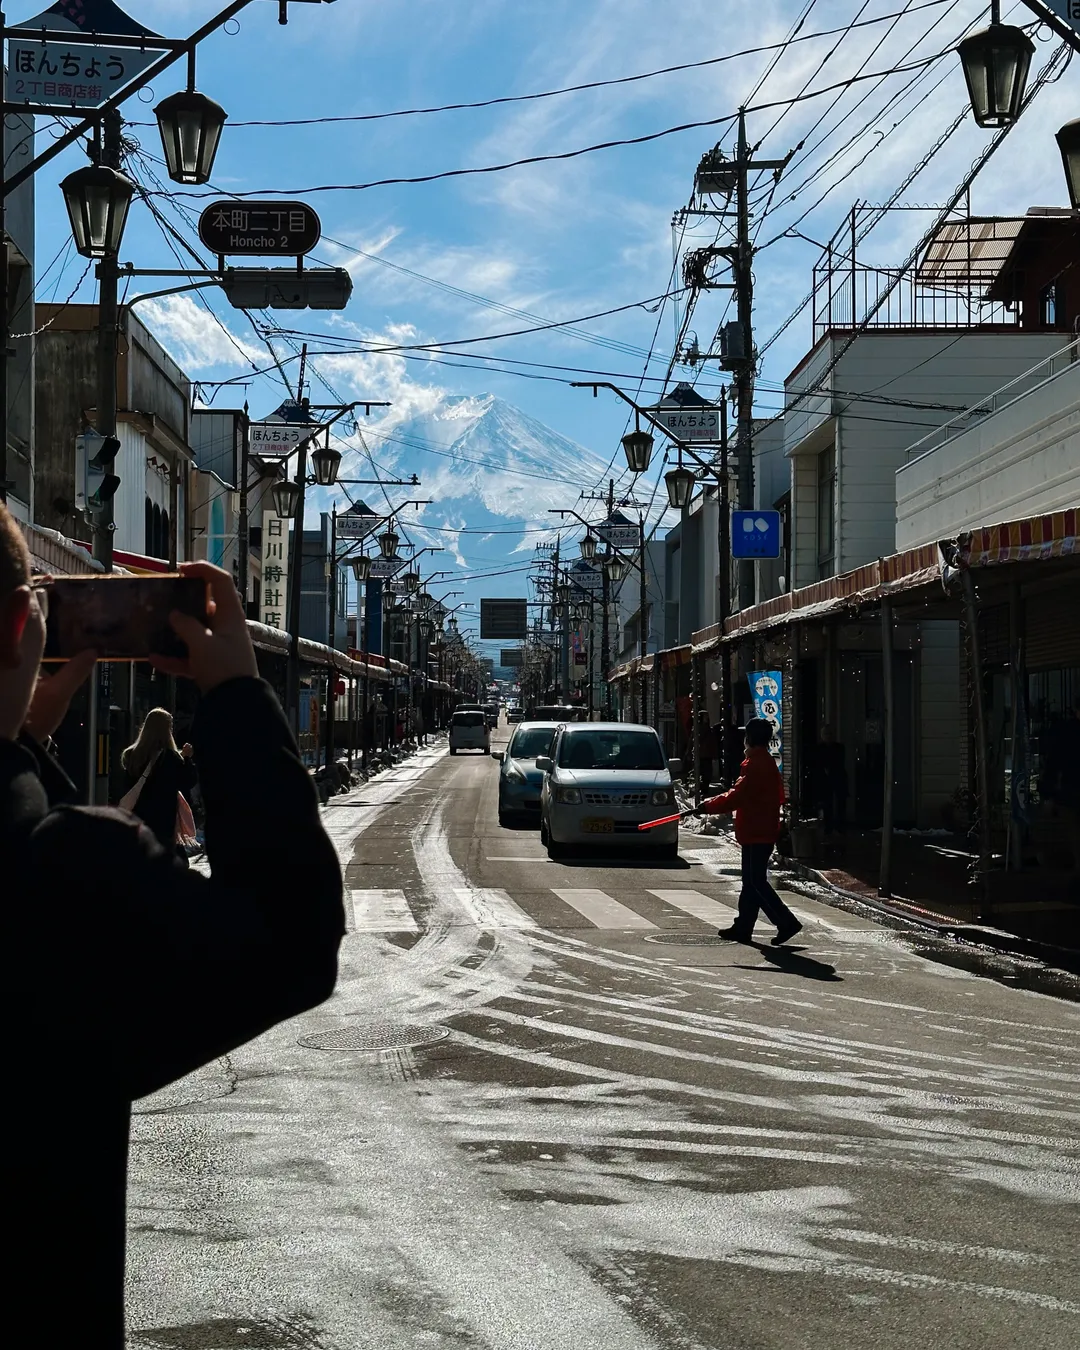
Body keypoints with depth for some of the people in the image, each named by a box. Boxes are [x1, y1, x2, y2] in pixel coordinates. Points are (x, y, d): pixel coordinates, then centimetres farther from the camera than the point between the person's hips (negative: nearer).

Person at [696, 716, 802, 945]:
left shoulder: (755, 765, -18)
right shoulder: (768, 763, 13)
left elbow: (736, 796, -22)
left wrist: (707, 807, -13)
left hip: (755, 833, -10)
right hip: (763, 830, 10)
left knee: (756, 882, -9)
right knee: (751, 881, 14)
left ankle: (786, 922, -12)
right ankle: (743, 927, 19)